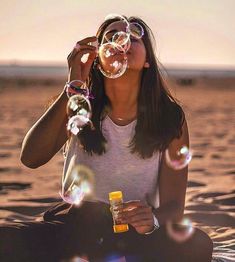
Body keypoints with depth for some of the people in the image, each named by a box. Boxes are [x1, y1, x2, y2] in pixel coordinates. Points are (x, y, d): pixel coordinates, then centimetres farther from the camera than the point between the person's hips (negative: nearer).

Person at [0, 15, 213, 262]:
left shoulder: (170, 118, -5)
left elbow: (173, 204, -8)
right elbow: (30, 158, -18)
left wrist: (153, 219, -34)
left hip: (138, 234, 1)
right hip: (74, 227, 0)